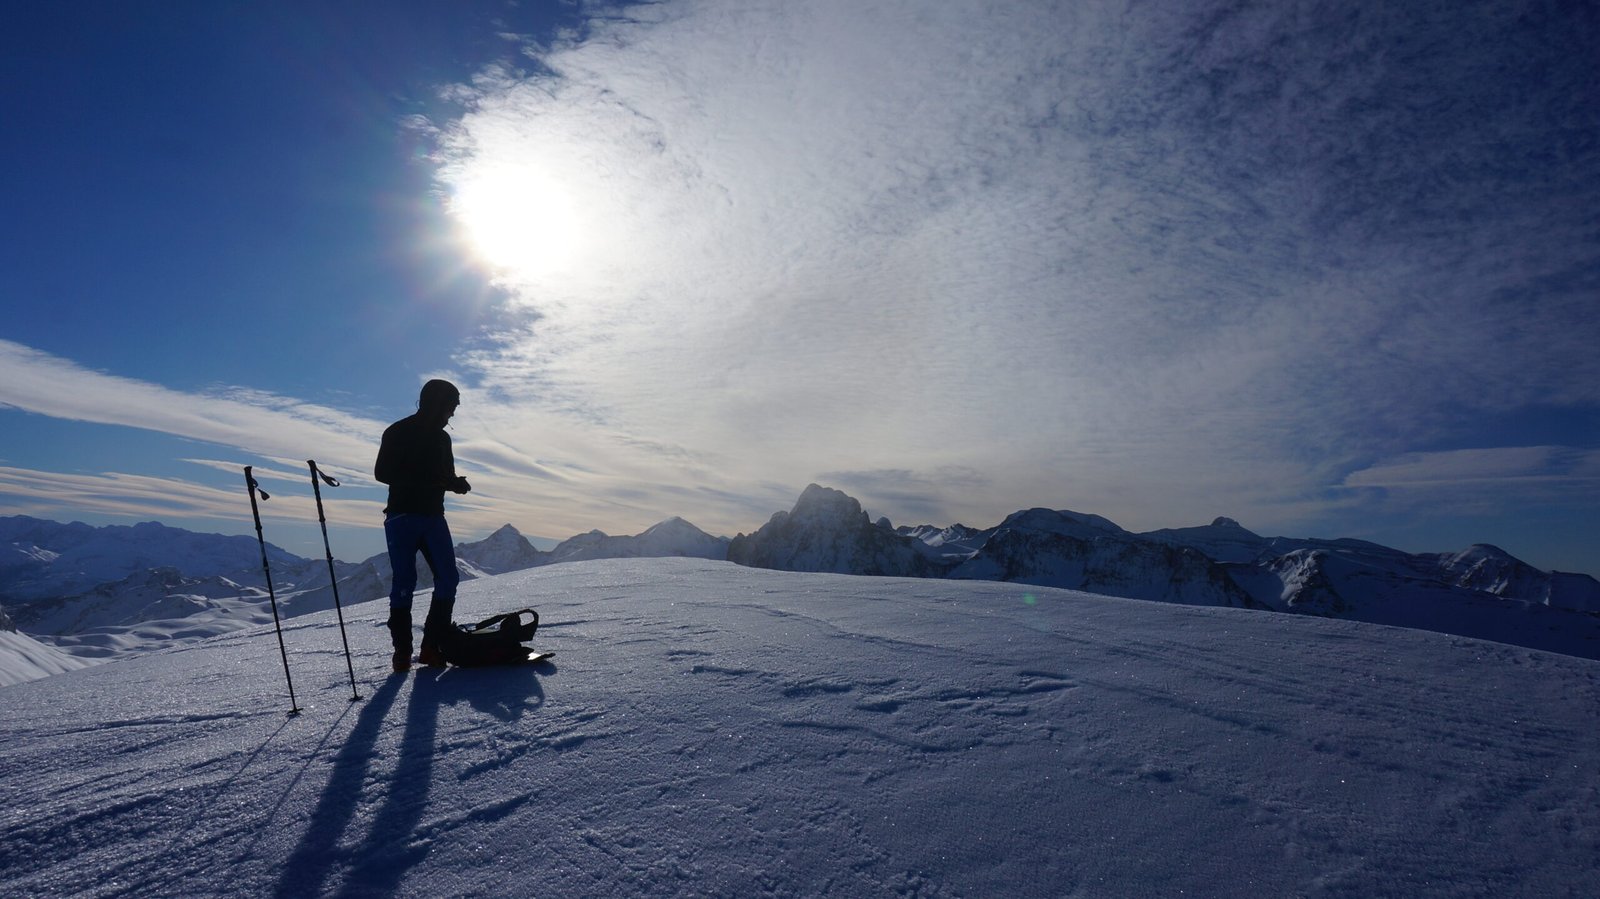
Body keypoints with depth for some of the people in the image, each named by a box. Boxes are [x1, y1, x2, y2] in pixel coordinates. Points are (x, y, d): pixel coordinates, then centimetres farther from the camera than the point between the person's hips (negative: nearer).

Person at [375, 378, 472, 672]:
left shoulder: (441, 437, 14)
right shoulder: (398, 433, -4)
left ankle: (432, 646, 2)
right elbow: (383, 473, -11)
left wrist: (456, 482, -3)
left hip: (433, 517, 6)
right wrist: (425, 481, -20)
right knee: (404, 583, -3)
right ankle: (402, 652, 6)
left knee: (448, 578, -4)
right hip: (402, 517, -5)